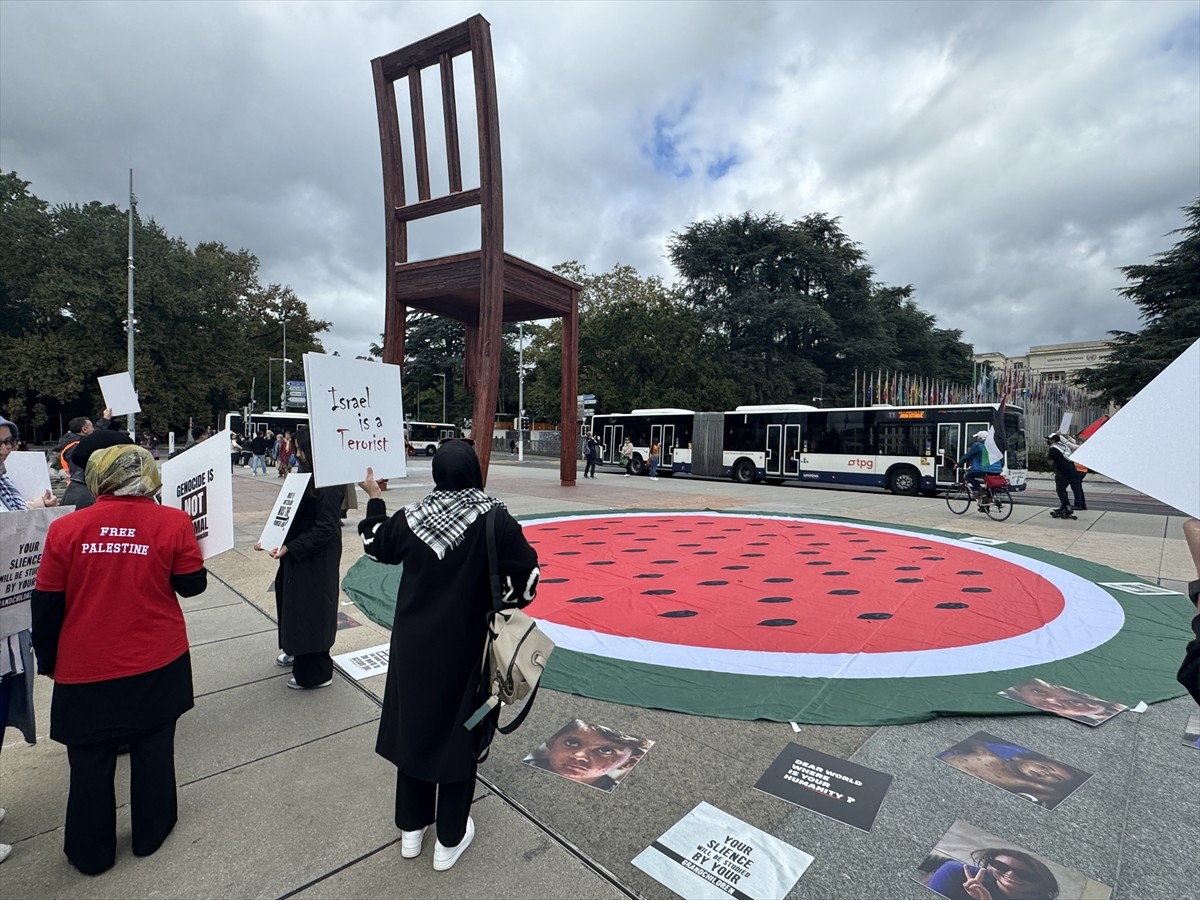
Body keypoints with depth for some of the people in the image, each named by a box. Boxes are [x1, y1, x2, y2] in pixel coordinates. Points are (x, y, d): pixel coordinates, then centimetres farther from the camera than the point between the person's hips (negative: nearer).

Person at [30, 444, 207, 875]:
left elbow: (47, 605, -1)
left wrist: (48, 660, 13)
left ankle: (91, 853, 35)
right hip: (158, 665, 0)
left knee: (90, 763, 18)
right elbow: (192, 584, -4)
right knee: (153, 752, 18)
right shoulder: (173, 522, -13)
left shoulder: (65, 528, -8)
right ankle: (150, 834, 36)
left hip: (86, 670, 1)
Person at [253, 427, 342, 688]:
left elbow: (325, 528, -24)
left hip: (316, 559, -9)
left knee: (311, 608, 3)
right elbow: (293, 515, 12)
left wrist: (289, 547, -22)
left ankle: (315, 671, 20)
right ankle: (297, 650, 46)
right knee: (293, 601, 23)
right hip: (296, 554, 9)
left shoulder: (329, 483, -23)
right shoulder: (306, 475, 6)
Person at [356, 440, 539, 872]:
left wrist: (374, 498, 24)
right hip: (464, 648, -3)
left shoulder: (411, 517, -9)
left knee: (413, 727, 21)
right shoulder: (494, 520, -20)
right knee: (458, 735, 14)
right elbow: (526, 576, -18)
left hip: (413, 645, 3)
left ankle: (411, 828, 40)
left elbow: (375, 546, 11)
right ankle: (450, 840, 32)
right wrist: (499, 604, 2)